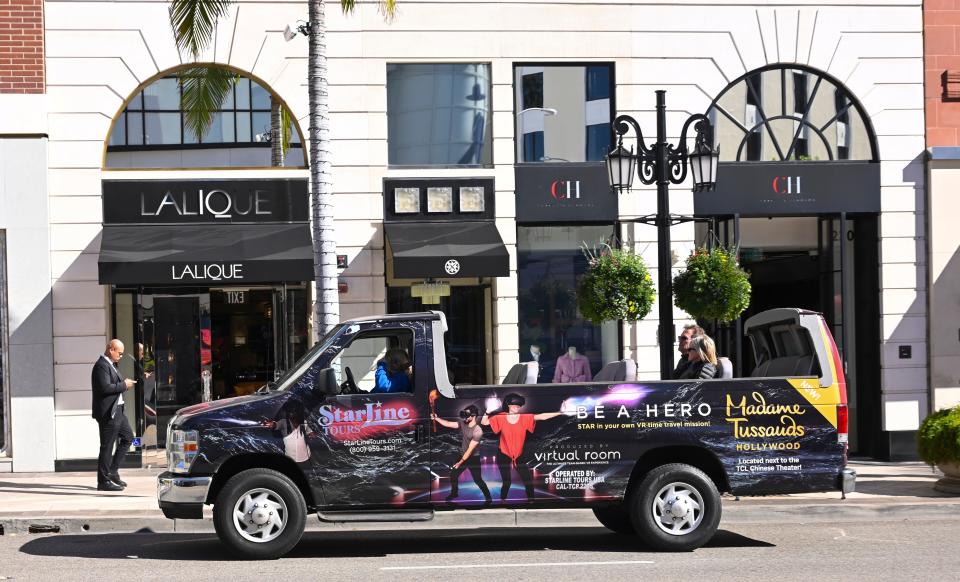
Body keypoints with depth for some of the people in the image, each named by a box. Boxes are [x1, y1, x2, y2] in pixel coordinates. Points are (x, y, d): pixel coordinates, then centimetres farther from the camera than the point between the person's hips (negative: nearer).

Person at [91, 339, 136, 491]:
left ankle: (112, 471, 21)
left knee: (128, 437, 17)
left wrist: (124, 383, 6)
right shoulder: (102, 366, -17)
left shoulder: (109, 364, 16)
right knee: (107, 446, -5)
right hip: (108, 412, -11)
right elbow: (105, 387, -26)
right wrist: (123, 385, -17)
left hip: (116, 410, 11)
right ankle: (104, 481, 2)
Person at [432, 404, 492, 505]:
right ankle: (454, 493, 38)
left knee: (478, 480, -3)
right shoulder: (463, 423, -7)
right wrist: (436, 418, -14)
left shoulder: (477, 431, -29)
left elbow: (470, 449, -26)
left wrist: (461, 462, -23)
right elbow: (448, 424, -1)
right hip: (463, 455, 7)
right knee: (453, 474, 15)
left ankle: (488, 498, 13)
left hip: (473, 458, -7)